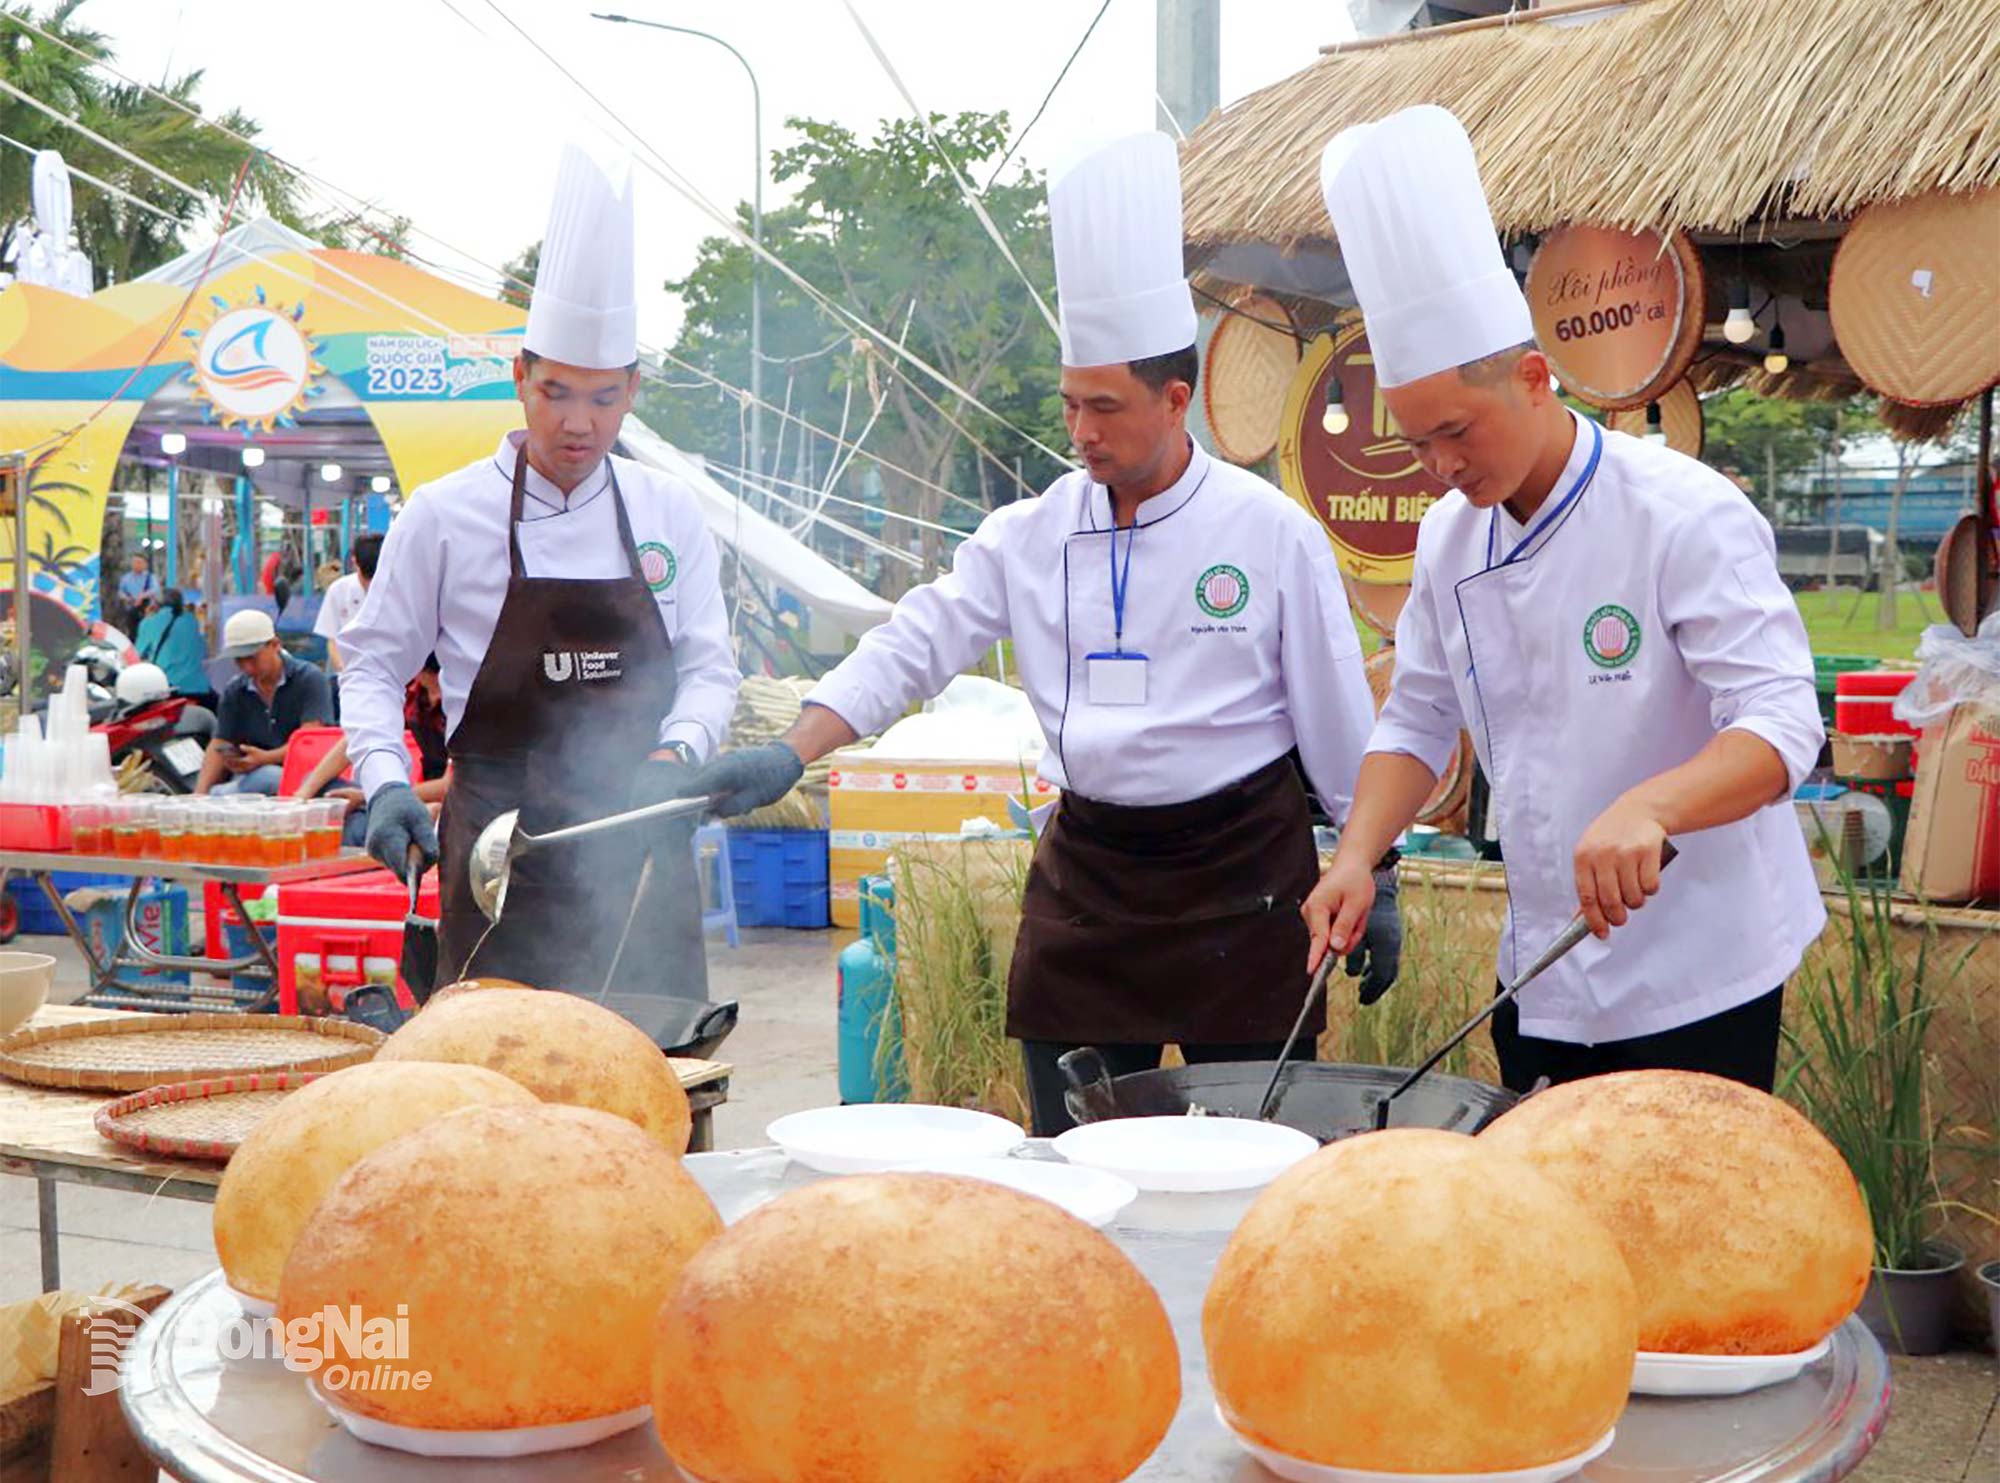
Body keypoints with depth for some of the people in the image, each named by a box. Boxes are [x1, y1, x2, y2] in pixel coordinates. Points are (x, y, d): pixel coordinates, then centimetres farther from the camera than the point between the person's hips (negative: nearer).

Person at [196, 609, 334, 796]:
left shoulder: (308, 679, -1)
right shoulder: (234, 692, 15)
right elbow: (219, 746, 9)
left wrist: (265, 758, -26)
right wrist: (200, 792, -9)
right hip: (249, 776, 3)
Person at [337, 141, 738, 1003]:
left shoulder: (669, 515, 6)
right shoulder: (445, 516, 0)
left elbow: (709, 665, 8)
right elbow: (373, 664, 7)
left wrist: (678, 751, -12)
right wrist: (384, 781, -8)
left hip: (639, 857, 2)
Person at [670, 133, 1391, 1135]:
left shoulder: (1272, 533, -6)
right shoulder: (1032, 536, 3)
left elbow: (1337, 719, 0)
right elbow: (913, 648, 0)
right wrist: (787, 757, -12)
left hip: (1241, 872, -3)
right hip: (1085, 869, 3)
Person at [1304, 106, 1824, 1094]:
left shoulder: (1683, 515, -17)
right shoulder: (1450, 538, 3)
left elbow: (1782, 725, -23)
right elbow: (1418, 721, 12)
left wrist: (1645, 808, -41)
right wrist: (1357, 855, -5)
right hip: (1542, 977, 6)